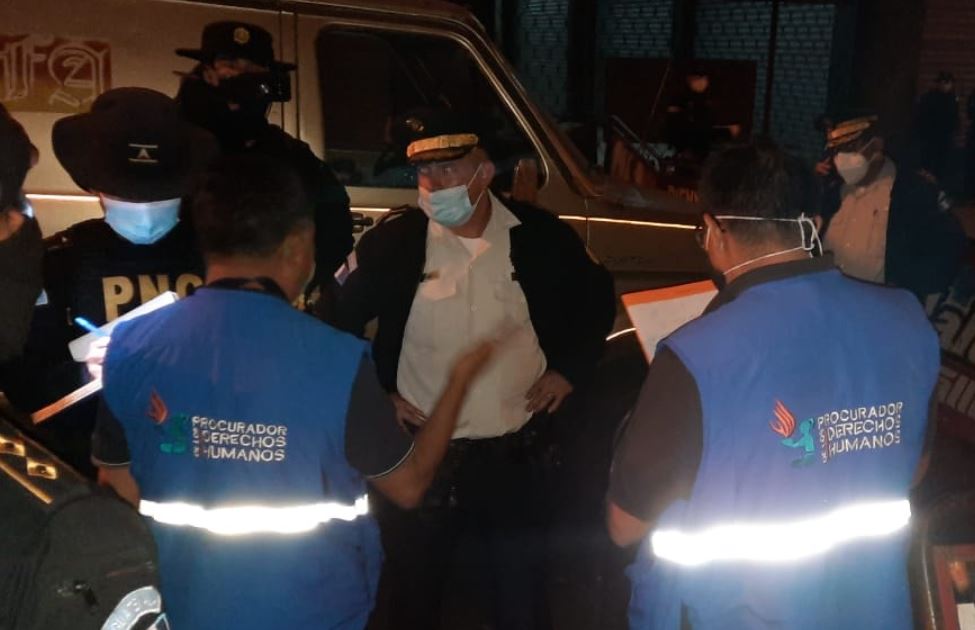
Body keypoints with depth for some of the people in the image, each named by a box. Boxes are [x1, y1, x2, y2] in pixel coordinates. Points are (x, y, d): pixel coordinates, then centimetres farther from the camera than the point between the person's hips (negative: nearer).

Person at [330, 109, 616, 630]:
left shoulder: (539, 235, -6)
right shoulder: (392, 241, -10)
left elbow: (597, 298, 11)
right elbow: (339, 322, 1)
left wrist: (569, 369, 3)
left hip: (515, 450, 1)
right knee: (413, 587, 16)